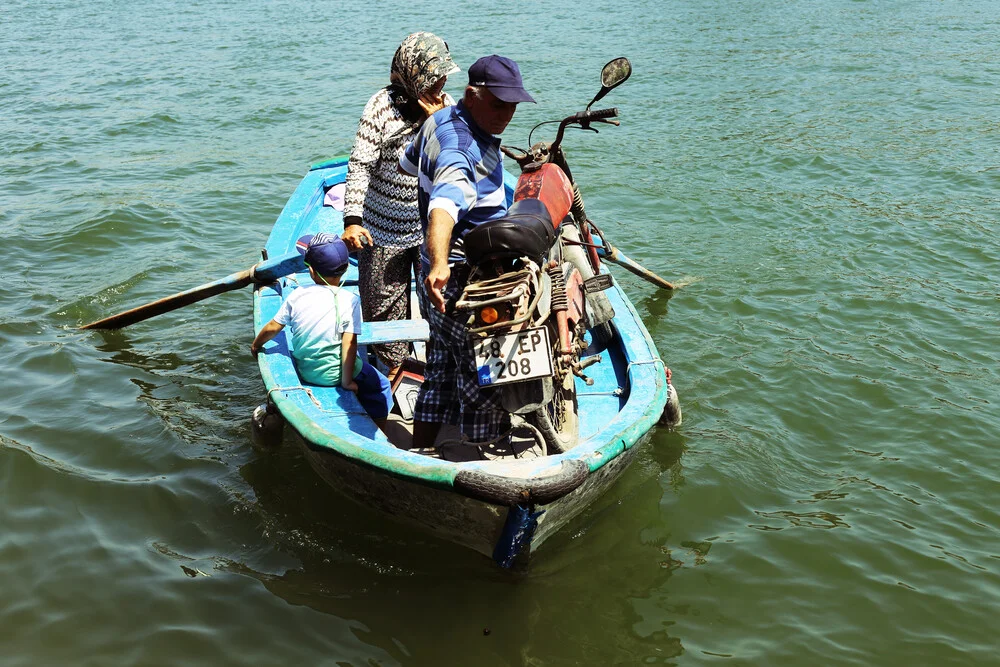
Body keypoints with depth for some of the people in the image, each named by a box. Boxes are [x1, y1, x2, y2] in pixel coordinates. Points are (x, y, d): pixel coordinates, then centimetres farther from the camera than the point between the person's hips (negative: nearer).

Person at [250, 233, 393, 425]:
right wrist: (347, 381, -11)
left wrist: (256, 345, 23)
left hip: (303, 371, 5)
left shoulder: (297, 295, -5)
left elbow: (272, 328, 3)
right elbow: (349, 343, -18)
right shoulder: (350, 301, -15)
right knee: (380, 385, 13)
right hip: (334, 374, -5)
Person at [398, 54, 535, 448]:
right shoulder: (462, 151, -27)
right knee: (483, 382, -2)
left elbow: (407, 163, 24)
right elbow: (443, 207, -46)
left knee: (442, 374, 20)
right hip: (460, 282, -11)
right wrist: (439, 265, -62)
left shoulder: (441, 120, 5)